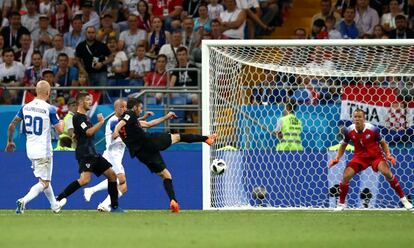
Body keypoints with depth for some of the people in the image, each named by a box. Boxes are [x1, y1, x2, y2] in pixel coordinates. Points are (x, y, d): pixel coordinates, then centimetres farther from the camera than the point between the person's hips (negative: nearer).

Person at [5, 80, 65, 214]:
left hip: (30, 150, 7)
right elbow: (60, 129, -11)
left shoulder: (25, 107, 2)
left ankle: (54, 205, 36)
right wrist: (62, 123, 12)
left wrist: (10, 141, 22)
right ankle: (24, 200, -24)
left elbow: (12, 125, 7)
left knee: (44, 179, 23)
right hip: (44, 151, -6)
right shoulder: (49, 109, -14)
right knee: (44, 183, -3)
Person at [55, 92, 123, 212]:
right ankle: (59, 199, -22)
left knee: (112, 175, 9)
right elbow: (89, 132, -19)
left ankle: (114, 206, 14)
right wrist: (101, 122, -10)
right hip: (84, 154, -10)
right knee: (85, 179, -27)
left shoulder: (85, 117, 20)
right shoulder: (77, 117, -10)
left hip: (92, 153, 10)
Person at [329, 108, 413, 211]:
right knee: (345, 176, -13)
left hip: (375, 155, -3)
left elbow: (383, 143, 0)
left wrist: (388, 155, -15)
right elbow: (343, 145, 9)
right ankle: (341, 204, 7)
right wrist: (337, 158, -1)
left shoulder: (373, 129, -17)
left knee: (386, 172, -26)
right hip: (360, 156, 3)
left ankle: (403, 198, -13)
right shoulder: (349, 131, -10)